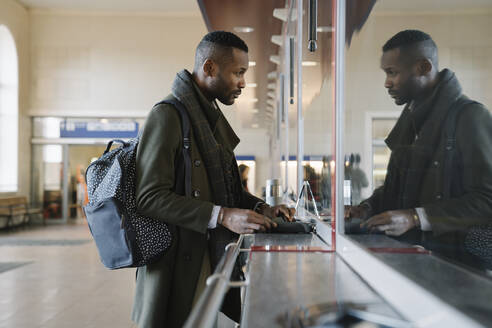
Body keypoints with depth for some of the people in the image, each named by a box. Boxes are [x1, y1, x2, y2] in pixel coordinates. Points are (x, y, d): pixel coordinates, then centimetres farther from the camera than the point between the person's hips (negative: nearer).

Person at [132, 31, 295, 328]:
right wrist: (223, 216, -25)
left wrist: (261, 209, 5)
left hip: (212, 257, 8)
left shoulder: (212, 117, 17)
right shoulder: (168, 116, -12)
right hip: (179, 266, -8)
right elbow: (150, 197, -20)